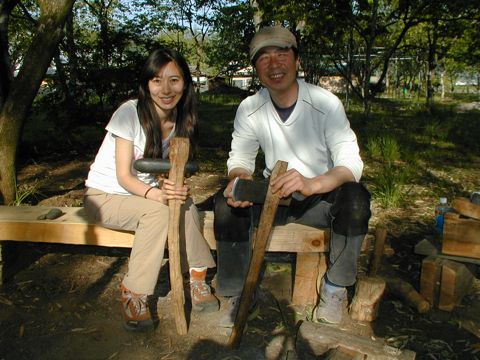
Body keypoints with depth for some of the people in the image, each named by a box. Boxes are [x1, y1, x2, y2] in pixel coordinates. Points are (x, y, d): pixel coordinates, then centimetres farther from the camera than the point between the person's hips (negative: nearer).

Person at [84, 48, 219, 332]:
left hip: (147, 193, 4)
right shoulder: (130, 112, -20)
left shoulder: (182, 121, -4)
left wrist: (176, 188, -30)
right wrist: (156, 194, -41)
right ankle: (134, 294, -20)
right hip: (105, 196, -4)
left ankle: (196, 278, -13)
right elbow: (123, 176, -21)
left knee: (184, 206, -28)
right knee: (160, 210, -33)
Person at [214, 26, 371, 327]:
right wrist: (239, 177, -31)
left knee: (355, 199, -33)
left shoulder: (326, 104, -18)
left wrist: (311, 184, -47)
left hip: (321, 195, -2)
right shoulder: (249, 109, -7)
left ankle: (335, 288, -8)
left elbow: (351, 163, -25)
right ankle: (242, 297, -7)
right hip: (273, 194, 3)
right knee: (226, 203, -23)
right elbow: (240, 158, -4)